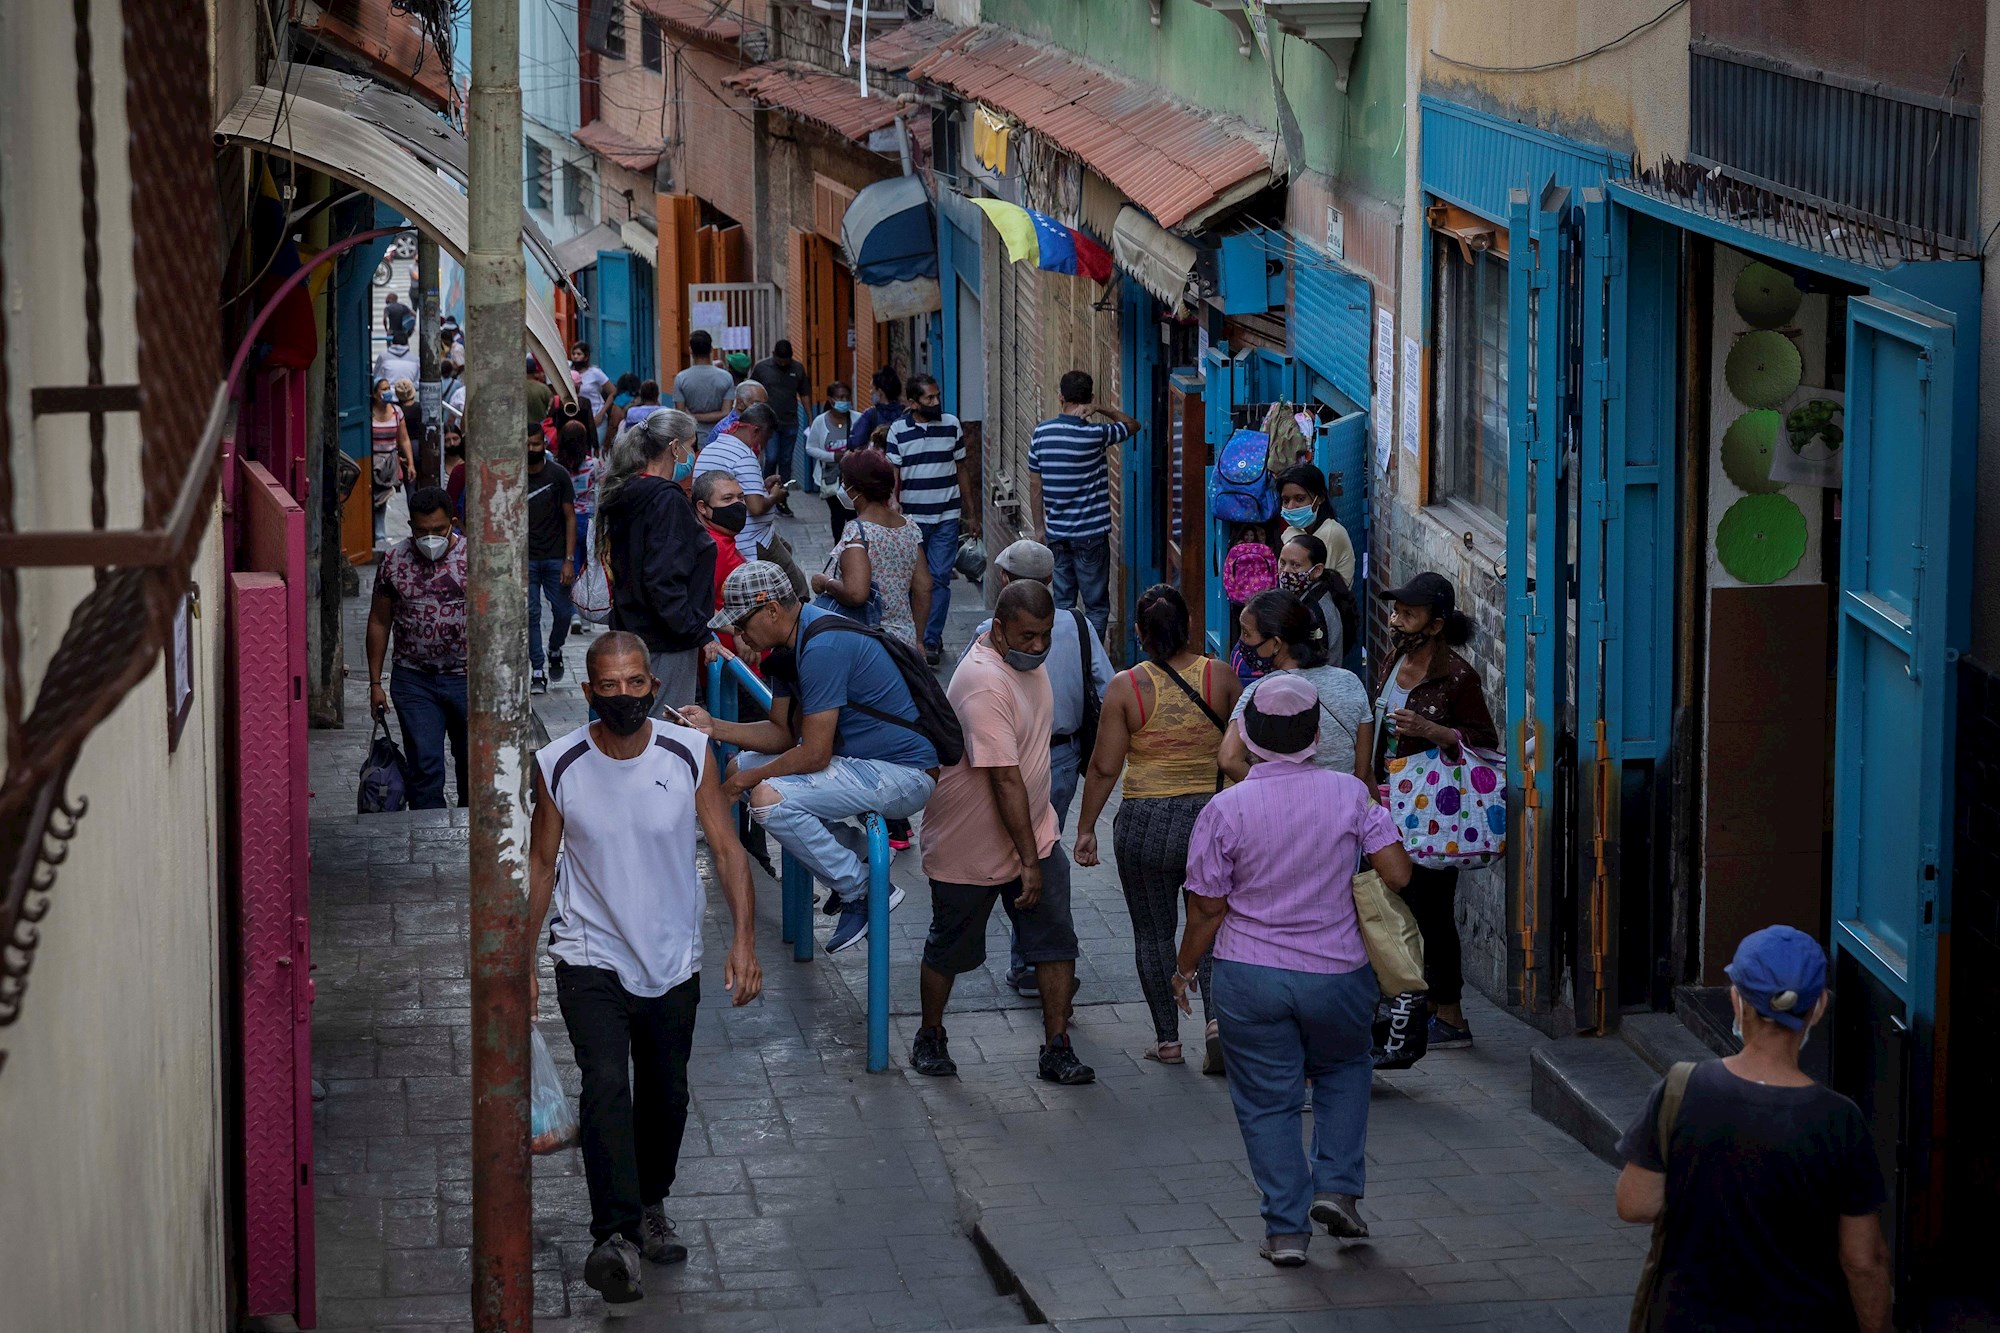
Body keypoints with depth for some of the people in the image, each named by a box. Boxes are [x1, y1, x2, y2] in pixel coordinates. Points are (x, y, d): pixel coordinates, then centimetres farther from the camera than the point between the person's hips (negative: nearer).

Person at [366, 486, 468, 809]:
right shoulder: (394, 561, -2)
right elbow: (379, 622, 5)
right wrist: (375, 683, 3)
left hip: (467, 678, 0)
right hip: (414, 682, 0)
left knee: (473, 763, 13)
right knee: (425, 768, -4)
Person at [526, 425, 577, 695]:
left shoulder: (558, 475, 0)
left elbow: (570, 518, 0)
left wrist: (569, 560, -7)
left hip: (555, 557, 0)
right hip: (524, 558, 0)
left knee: (563, 612, 0)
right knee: (530, 614, -6)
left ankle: (555, 650, 30)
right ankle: (537, 672, -1)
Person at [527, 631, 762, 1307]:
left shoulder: (690, 755, -7)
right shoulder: (559, 765, -8)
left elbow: (727, 849, -4)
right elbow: (542, 862, 2)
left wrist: (743, 938, -13)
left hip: (673, 962, 2)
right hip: (591, 957, -2)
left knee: (666, 1094, 15)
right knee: (606, 1086, -21)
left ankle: (652, 1206, 39)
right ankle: (616, 1238, -29)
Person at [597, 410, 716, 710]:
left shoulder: (624, 492, 11)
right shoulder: (666, 499, -18)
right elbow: (664, 579, -25)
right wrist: (696, 629, -17)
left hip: (630, 628, 10)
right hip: (664, 641, -10)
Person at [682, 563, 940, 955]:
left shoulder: (823, 649, -24)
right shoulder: (788, 646, 8)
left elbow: (814, 754, -23)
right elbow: (783, 732, 14)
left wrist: (747, 780, -11)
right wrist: (714, 727, 1)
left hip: (904, 775, -11)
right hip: (859, 759, 11)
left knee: (769, 798, -25)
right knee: (744, 764, 14)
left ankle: (863, 892, -9)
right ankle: (858, 856, 11)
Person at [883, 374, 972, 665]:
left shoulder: (951, 425, 3)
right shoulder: (898, 430, -2)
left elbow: (961, 471, 9)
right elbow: (892, 476, 1)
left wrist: (969, 515, 8)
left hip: (947, 517, 0)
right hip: (912, 518, 0)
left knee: (940, 578, -5)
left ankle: (931, 640, -1)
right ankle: (923, 637, 21)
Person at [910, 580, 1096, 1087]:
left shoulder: (1027, 660, 1)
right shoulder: (985, 684, -29)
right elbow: (1006, 780, -29)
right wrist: (1028, 862, -27)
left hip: (1035, 835, 7)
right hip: (972, 849, -7)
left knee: (1056, 942, 0)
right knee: (949, 950, 11)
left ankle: (1057, 1050, 6)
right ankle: (930, 1038, 31)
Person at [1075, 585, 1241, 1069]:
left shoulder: (1126, 687, -9)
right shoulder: (1220, 676, -5)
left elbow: (1104, 767, -6)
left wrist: (1085, 828, 3)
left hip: (1146, 822, -2)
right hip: (1214, 816, 2)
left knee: (1153, 933, 12)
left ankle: (1167, 1038, 17)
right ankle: (1217, 1018, -7)